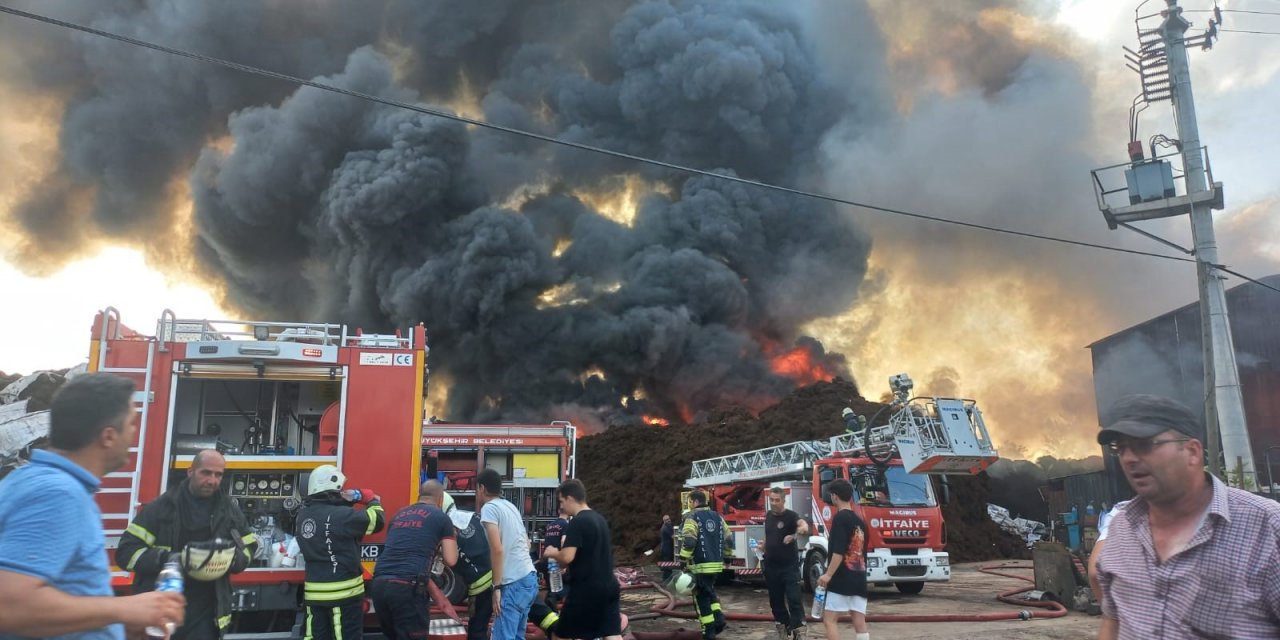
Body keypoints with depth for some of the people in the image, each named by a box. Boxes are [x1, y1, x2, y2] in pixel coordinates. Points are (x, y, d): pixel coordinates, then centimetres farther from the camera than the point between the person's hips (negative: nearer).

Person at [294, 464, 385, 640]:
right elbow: (377, 520, -9)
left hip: (314, 593, 7)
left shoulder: (302, 515, 5)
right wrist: (372, 499, 8)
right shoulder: (342, 515, -19)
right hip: (343, 593, -7)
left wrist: (349, 499, 12)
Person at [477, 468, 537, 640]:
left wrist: (497, 587, -14)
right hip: (529, 578, 9)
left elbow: (497, 549, -17)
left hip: (515, 583, -9)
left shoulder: (489, 507, -8)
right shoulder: (510, 506, 17)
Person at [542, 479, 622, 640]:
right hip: (609, 587, 8)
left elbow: (567, 557, -23)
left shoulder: (577, 523, -14)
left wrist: (553, 553, -2)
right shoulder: (600, 519, 12)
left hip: (585, 589, -8)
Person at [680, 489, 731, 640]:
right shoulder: (717, 517, 11)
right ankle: (719, 618, 9)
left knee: (701, 596, 5)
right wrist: (726, 557, 23)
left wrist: (683, 560, -15)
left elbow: (689, 541, -20)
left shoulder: (692, 517, -9)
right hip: (717, 564, 7)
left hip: (700, 565, -7)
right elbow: (728, 539, 13)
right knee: (709, 592, 24)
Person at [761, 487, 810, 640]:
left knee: (794, 598, -11)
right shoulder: (768, 515, 6)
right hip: (771, 566, 6)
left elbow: (801, 522, -37)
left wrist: (803, 527, -58)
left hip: (789, 565, -6)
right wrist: (763, 547, 15)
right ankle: (783, 626, 24)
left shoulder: (791, 515, -13)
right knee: (775, 599, 11)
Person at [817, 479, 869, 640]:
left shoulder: (840, 518, -10)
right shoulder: (860, 521, 15)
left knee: (829, 620, -3)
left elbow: (838, 551, -19)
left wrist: (828, 575, -18)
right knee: (860, 624, 4)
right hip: (859, 579, 8)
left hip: (842, 579, -8)